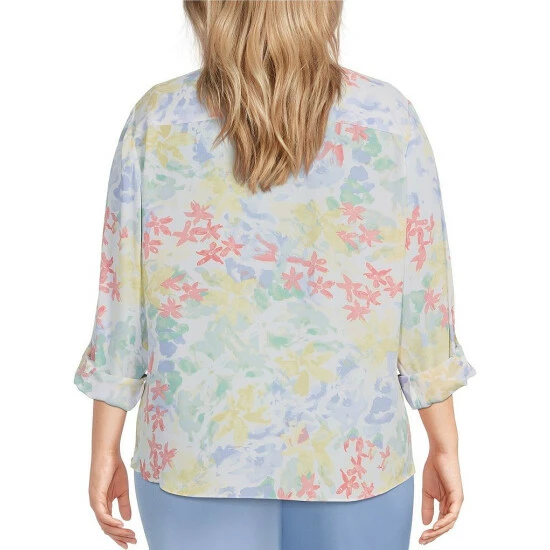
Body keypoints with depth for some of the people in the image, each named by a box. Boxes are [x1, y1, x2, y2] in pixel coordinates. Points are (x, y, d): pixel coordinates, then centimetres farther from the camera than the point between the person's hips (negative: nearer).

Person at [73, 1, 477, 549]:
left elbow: (121, 297, -5)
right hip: (354, 458, 0)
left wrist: (105, 448, 6)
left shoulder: (157, 119, -7)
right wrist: (444, 446, 6)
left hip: (195, 457, 1)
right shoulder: (388, 118, -8)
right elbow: (425, 297, -5)